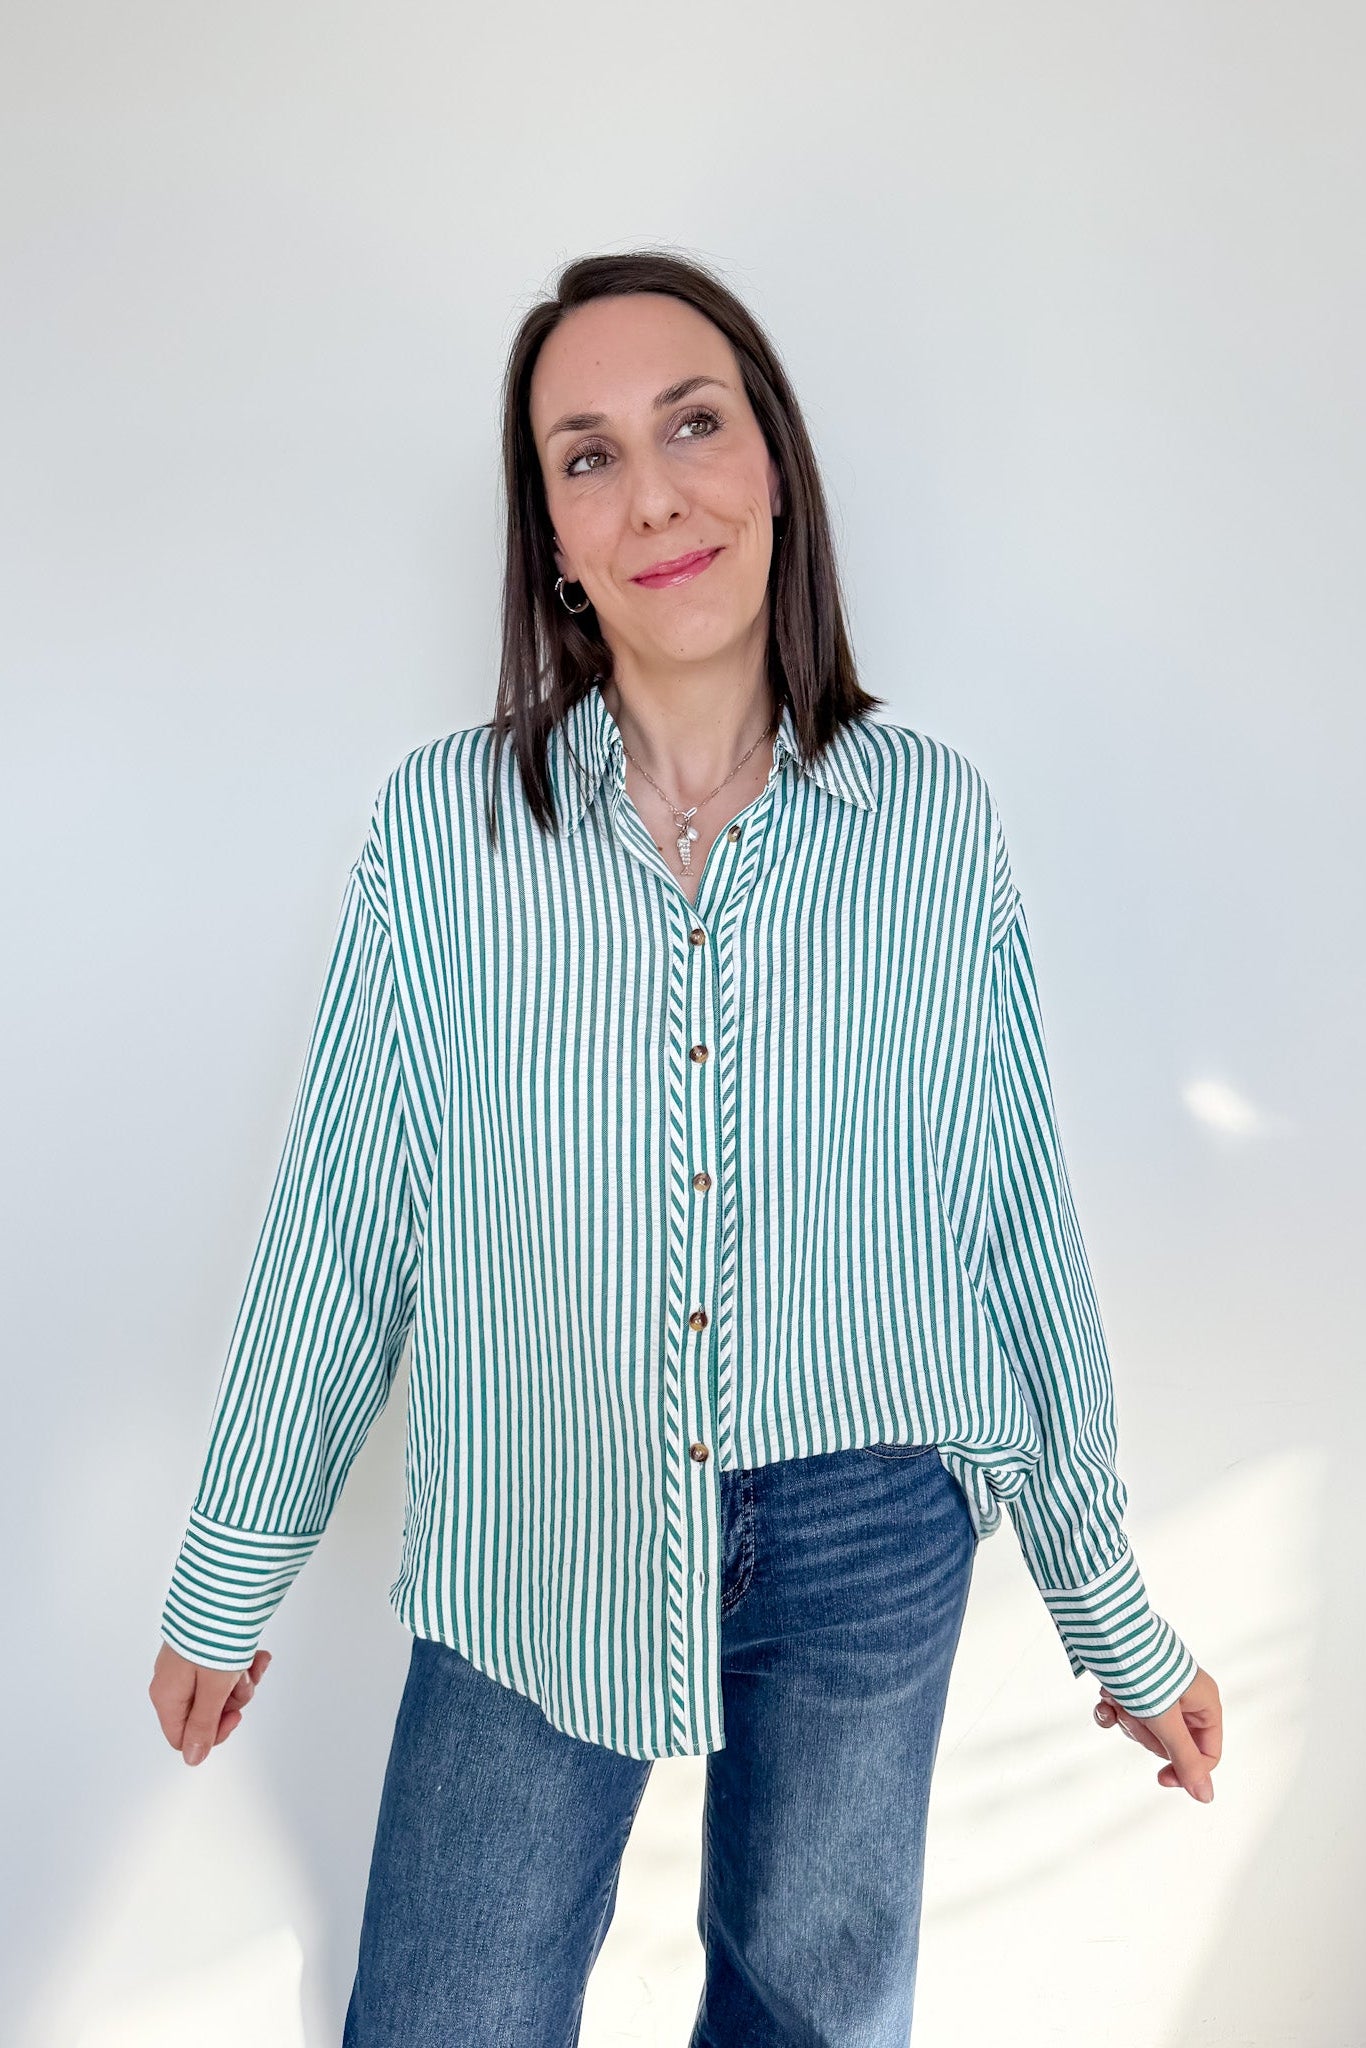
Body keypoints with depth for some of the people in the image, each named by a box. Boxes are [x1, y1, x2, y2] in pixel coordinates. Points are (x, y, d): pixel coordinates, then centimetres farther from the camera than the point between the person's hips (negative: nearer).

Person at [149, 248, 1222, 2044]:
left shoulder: (940, 824, -7)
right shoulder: (445, 823, -9)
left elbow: (1018, 1231, -1)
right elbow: (340, 1228, -3)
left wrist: (1114, 1615, 6)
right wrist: (228, 1581, 5)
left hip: (871, 1549, 1)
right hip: (532, 1560, 0)